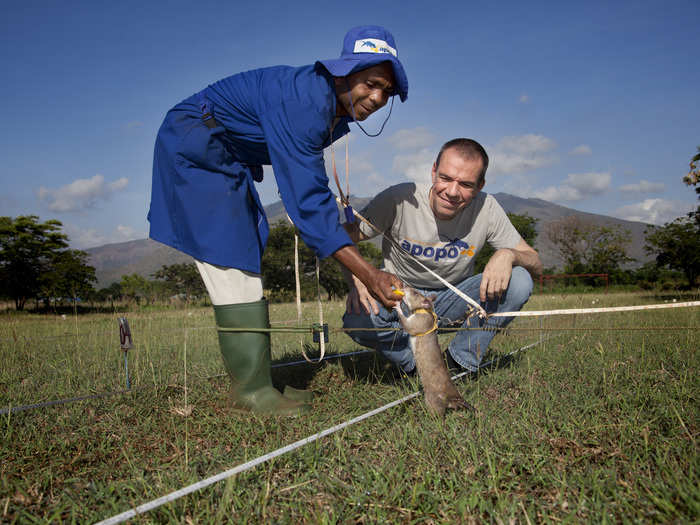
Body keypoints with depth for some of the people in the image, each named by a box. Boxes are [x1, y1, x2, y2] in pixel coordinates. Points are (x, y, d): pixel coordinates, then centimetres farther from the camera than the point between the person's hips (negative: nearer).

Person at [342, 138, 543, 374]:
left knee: (519, 281, -22)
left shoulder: (487, 209, -15)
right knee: (357, 322, -33)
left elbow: (535, 264, -8)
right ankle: (417, 363, -2)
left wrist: (508, 254, -32)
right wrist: (356, 281, -32)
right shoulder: (399, 200, -22)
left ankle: (459, 360, -5)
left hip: (453, 299, 2)